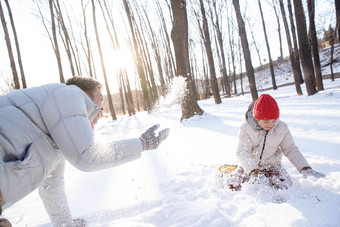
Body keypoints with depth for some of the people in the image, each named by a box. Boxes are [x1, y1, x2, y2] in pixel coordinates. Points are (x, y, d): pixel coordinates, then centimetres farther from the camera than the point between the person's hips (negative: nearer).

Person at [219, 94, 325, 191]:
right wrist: (254, 171, -44)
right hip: (250, 164, -3)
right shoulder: (246, 128, -20)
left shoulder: (282, 128, -11)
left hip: (271, 164, 3)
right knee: (233, 185, -21)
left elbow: (291, 150, -2)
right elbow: (241, 151, -30)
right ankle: (225, 169, 14)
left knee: (285, 185, -21)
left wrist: (305, 168, -15)